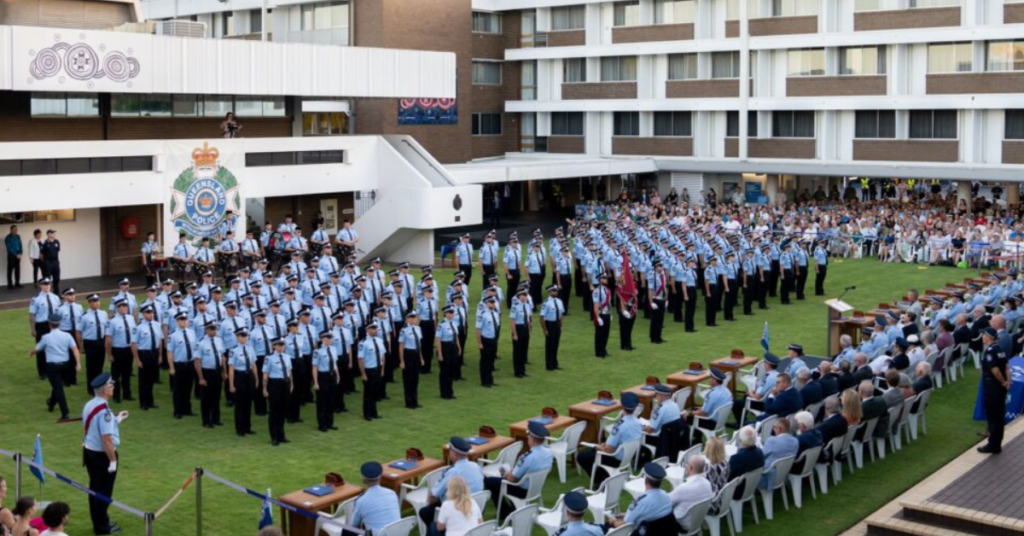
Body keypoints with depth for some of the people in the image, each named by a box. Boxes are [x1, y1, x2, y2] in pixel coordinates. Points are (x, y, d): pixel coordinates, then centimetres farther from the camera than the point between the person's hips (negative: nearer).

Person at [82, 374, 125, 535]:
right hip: (102, 455, -8)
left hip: (89, 451, 9)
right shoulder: (104, 410, -25)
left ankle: (98, 521, 33)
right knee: (103, 491, 6)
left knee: (95, 489, 19)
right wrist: (113, 460, -19)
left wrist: (117, 420, 16)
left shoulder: (89, 405, 3)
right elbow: (106, 439, -26)